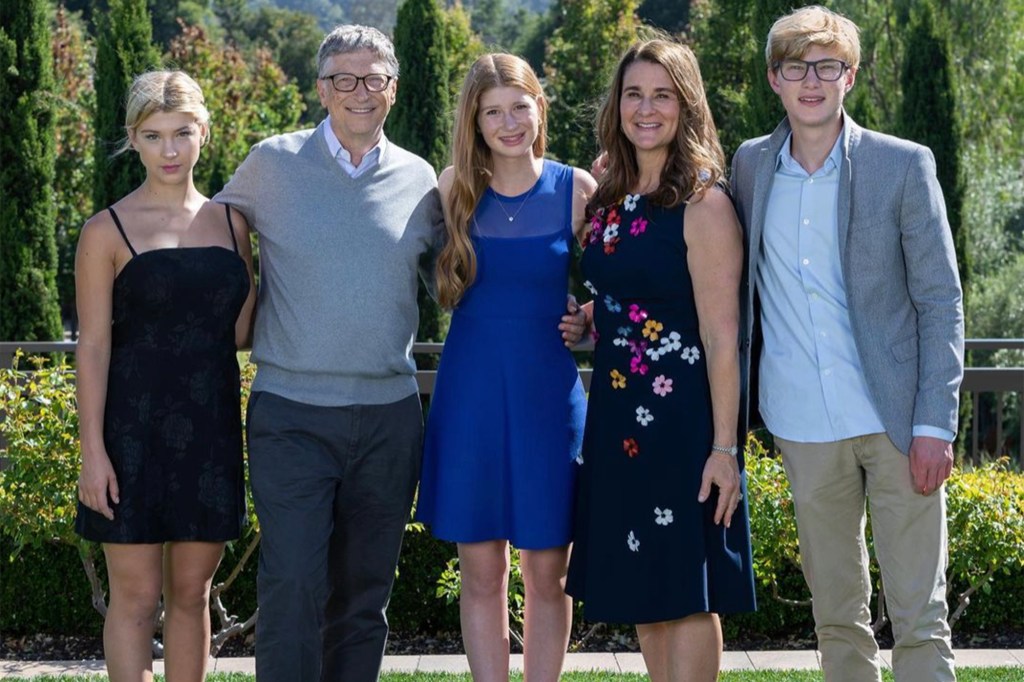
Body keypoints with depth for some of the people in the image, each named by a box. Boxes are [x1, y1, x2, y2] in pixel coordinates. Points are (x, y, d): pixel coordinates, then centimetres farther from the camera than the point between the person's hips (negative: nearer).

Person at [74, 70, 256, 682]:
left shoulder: (231, 223, 9)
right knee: (136, 594, 1)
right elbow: (94, 344, -5)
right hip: (134, 428, -4)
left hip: (210, 428, 4)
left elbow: (241, 332, 12)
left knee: (192, 591, 10)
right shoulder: (109, 230, -2)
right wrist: (93, 451, -11)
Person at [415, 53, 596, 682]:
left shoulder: (577, 189, -2)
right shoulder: (454, 187, 2)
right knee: (481, 573, 6)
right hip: (471, 390, 1)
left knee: (547, 572, 5)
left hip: (550, 391, -1)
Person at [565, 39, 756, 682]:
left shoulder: (703, 204, -11)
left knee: (684, 592, -1)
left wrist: (724, 447, -17)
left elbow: (722, 336, -14)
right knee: (641, 591, 13)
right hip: (617, 413, 7)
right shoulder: (610, 201, 10)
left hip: (683, 416, -7)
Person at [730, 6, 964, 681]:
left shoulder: (905, 165, -3)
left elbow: (941, 303, -3)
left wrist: (934, 424, -10)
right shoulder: (751, 165, 7)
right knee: (836, 615, 12)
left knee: (919, 618, -1)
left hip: (896, 422, -3)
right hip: (805, 426, 3)